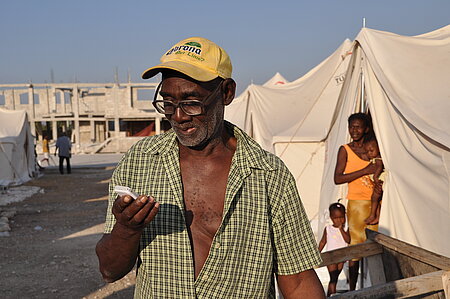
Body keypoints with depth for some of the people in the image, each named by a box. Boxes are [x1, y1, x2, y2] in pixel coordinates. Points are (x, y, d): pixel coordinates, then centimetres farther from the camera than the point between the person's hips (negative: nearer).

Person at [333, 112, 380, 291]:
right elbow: (337, 179, -10)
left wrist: (380, 185, -1)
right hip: (357, 202, -4)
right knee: (355, 245, -4)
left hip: (376, 201, 4)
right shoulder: (345, 150, 1)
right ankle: (352, 289, 4)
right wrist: (365, 171, -15)